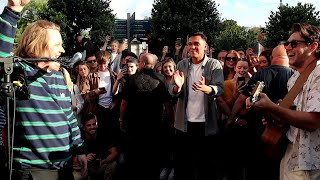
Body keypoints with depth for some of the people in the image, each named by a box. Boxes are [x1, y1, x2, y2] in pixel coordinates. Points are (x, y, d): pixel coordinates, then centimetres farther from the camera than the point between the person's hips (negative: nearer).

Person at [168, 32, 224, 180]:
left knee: (207, 163, 11)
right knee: (182, 162, 14)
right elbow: (172, 90, -2)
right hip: (184, 123, 3)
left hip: (206, 123, -2)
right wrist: (177, 87, -25)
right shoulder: (182, 64, 4)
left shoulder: (214, 64, -4)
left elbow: (220, 88, -17)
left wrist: (206, 89, -39)